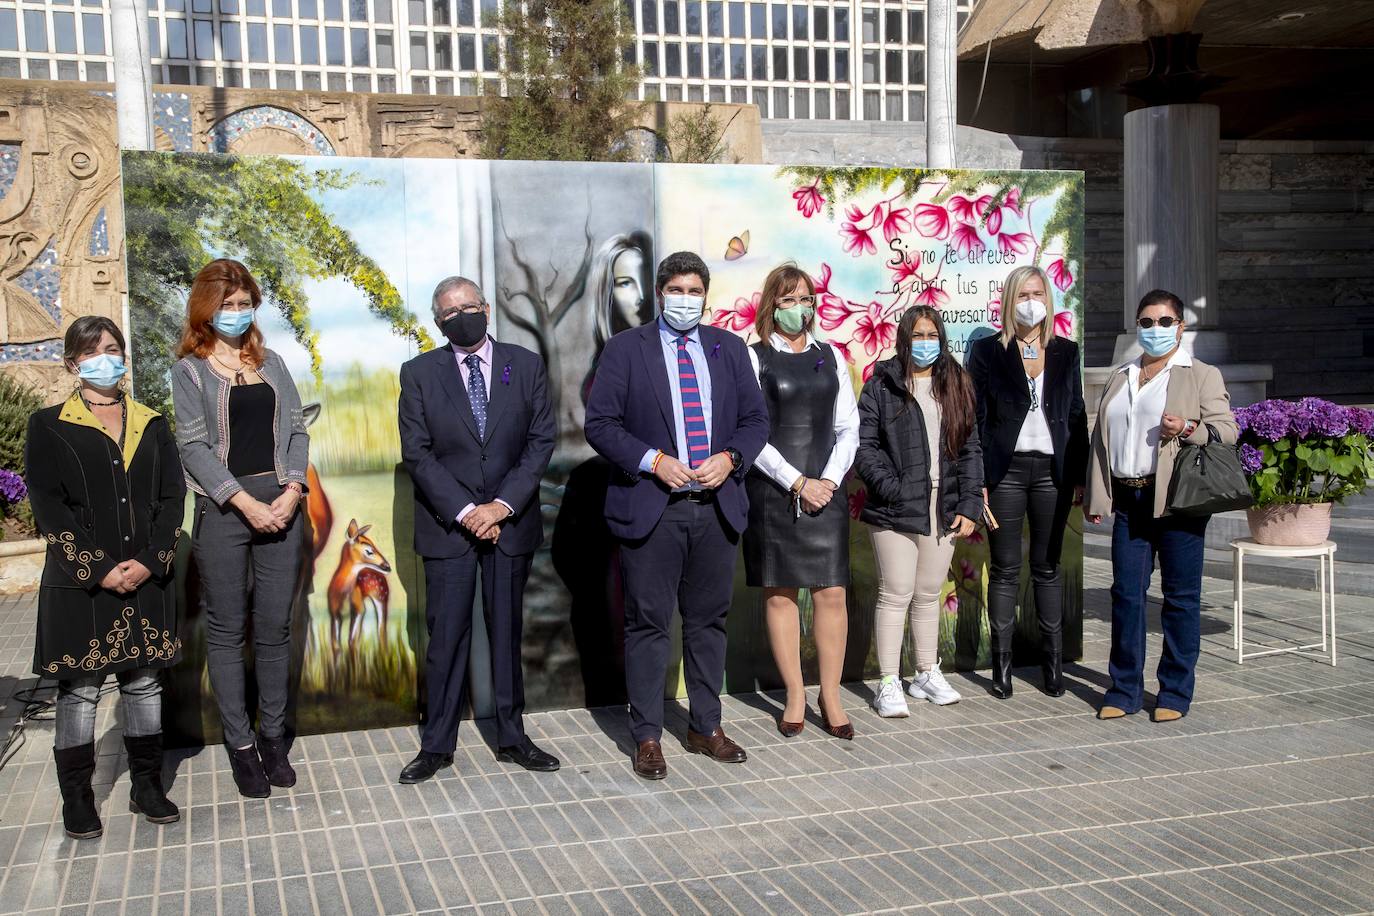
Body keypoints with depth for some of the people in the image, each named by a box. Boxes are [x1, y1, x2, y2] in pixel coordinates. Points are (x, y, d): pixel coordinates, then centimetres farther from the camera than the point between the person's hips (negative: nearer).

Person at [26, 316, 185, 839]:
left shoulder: (151, 425, 12)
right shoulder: (49, 428, 3)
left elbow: (172, 496, 6)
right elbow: (48, 507, -5)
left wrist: (150, 561, -8)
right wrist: (98, 569, -13)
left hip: (146, 577, 3)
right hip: (79, 583, -3)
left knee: (144, 682, 7)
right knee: (79, 688, 3)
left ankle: (147, 786, 18)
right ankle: (77, 798, 13)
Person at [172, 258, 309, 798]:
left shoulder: (271, 363, 14)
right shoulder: (190, 369, 3)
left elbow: (296, 429, 9)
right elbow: (193, 445, -6)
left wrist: (292, 492, -8)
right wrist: (246, 503, -14)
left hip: (281, 505, 3)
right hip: (222, 509, -3)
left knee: (275, 627, 5)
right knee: (227, 630, 3)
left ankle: (272, 736, 16)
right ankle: (240, 743, 11)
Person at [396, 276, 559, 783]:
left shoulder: (526, 366, 4)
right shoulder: (419, 374, 1)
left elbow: (541, 440, 0)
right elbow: (416, 452, -4)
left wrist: (502, 505, -10)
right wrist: (463, 511, -13)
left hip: (511, 521, 1)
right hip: (447, 524, -1)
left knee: (507, 631, 9)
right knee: (446, 635, 1)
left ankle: (511, 737, 20)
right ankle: (437, 744, 12)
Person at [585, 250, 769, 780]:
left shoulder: (729, 348, 11)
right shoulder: (626, 349, 1)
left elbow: (755, 418, 11)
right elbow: (600, 423, -4)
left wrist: (729, 459, -8)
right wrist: (653, 461, -16)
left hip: (716, 506, 4)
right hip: (651, 508, -3)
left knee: (708, 621, 12)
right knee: (648, 624, 2)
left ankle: (706, 728, 24)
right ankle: (647, 737, 12)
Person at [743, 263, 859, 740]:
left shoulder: (830, 358, 11)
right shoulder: (754, 358, 0)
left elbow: (848, 428, 10)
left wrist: (829, 480, -5)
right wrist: (797, 483, -11)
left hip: (824, 490, 3)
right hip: (772, 492, -2)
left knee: (832, 593, 0)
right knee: (779, 593, 3)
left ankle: (831, 696, 11)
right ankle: (795, 696, 14)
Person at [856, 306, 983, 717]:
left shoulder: (956, 385, 11)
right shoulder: (881, 385, -1)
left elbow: (971, 448, 9)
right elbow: (863, 444, -7)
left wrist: (970, 505, 1)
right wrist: (891, 489, -16)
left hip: (944, 509, 4)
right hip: (896, 509, -4)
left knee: (929, 594, 14)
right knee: (896, 594, -2)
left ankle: (928, 674, 26)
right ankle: (889, 684, 5)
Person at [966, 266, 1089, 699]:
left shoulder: (1065, 352, 10)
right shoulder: (987, 351, 2)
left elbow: (1077, 416, 10)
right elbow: (975, 418, -2)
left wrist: (1079, 477, 4)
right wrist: (977, 480, -8)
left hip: (1052, 471, 2)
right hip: (1006, 470, -2)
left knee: (1047, 567, 8)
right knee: (1005, 570, 3)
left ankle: (1053, 662, 14)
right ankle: (1002, 664, 9)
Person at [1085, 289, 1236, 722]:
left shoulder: (1202, 375, 4)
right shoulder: (1120, 378, 19)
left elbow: (1227, 429, -1)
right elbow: (1101, 438, 17)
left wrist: (1188, 429, -20)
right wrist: (1097, 497, 10)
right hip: (1129, 501, 4)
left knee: (1181, 597, 2)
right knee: (1126, 594, 5)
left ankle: (1175, 692, 12)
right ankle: (1125, 689, 14)